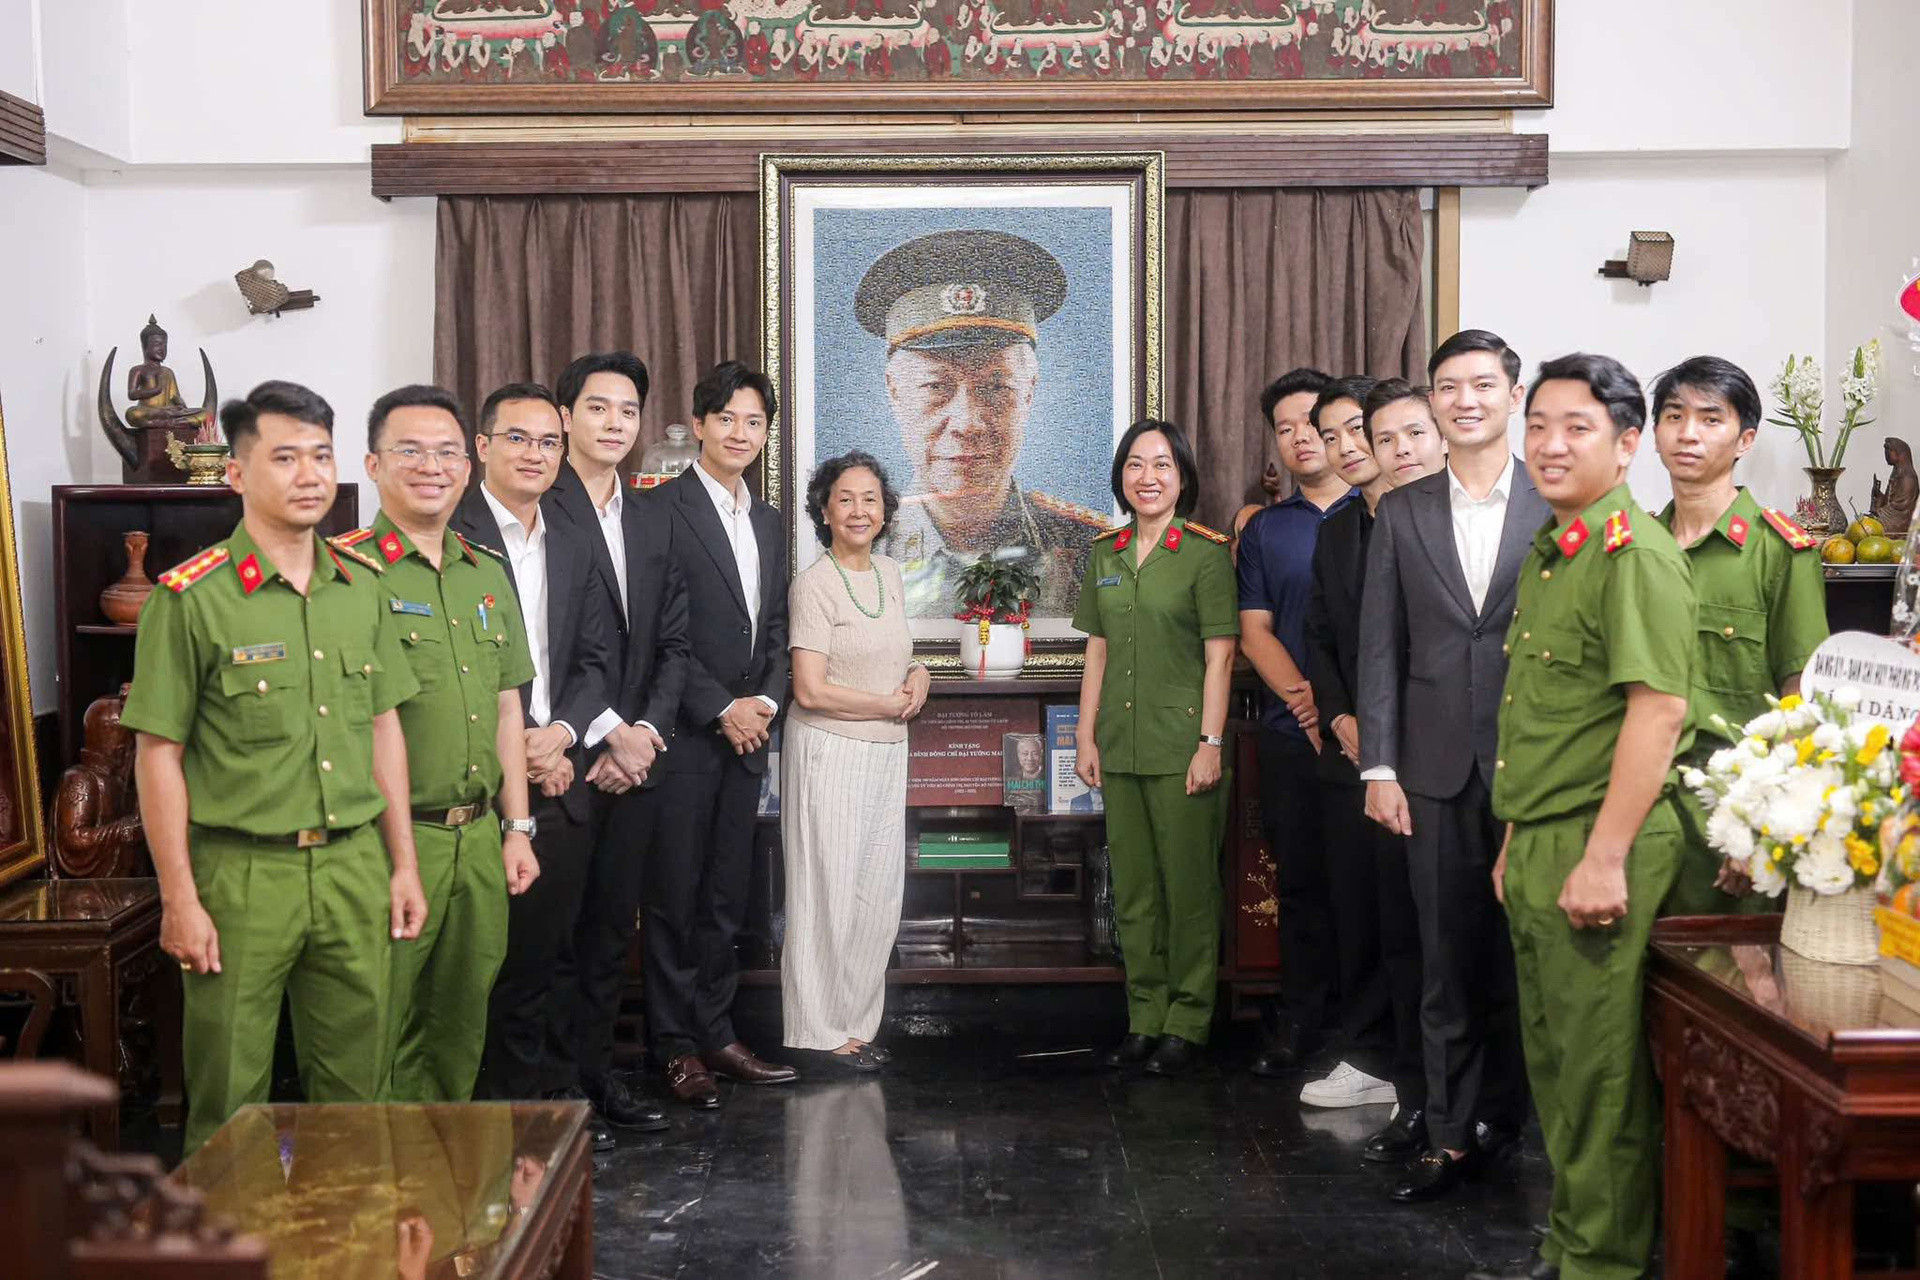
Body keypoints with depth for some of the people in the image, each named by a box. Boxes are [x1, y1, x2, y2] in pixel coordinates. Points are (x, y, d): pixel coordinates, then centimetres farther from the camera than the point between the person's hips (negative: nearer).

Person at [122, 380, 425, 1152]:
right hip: (242, 873, -4)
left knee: (356, 1087, 12)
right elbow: (159, 755, -6)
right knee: (230, 1098, 5)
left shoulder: (363, 587, 8)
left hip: (355, 865, 4)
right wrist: (179, 900, -8)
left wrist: (403, 865, 11)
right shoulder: (191, 597, -7)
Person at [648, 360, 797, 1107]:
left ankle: (716, 1032, 22)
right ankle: (676, 1045, 12)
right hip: (684, 736, -7)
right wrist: (720, 710, -14)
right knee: (675, 897, 2)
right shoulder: (663, 510, -8)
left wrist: (766, 699, 0)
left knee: (726, 898, 12)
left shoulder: (768, 522, 16)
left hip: (745, 736, 7)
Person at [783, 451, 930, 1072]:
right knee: (829, 892, 0)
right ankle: (820, 1033, 12)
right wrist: (892, 704, -9)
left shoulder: (890, 574, 10)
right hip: (830, 752, -7)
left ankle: (856, 1024, 23)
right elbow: (811, 690, -17)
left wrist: (918, 675, 2)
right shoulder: (813, 584, -12)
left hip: (886, 752, 7)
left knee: (879, 893, 11)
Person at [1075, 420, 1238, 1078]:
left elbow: (1219, 656, -8)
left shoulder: (1206, 553, -5)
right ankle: (1145, 1016, 21)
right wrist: (1086, 736, 9)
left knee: (1189, 886, 1)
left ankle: (1187, 1022, 12)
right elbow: (1097, 652, 13)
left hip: (1181, 746, -5)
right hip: (1121, 747, 5)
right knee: (1132, 888, 11)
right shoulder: (1105, 555, 11)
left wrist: (1211, 743, -13)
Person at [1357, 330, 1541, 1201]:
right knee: (1446, 956, 7)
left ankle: (1490, 1117, 23)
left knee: (1520, 949, 7)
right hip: (1438, 763, 2)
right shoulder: (1402, 513, 7)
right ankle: (1450, 1124, 18)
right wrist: (1380, 766, -1)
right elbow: (1380, 645, 4)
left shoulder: (1556, 508, 0)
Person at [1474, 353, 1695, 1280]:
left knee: (1600, 1070, 1)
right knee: (1555, 1061, 17)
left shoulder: (1635, 553, -13)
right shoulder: (1546, 556, 16)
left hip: (1597, 851, -9)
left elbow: (1658, 710, -21)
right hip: (1538, 853, 9)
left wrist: (1604, 857, -24)